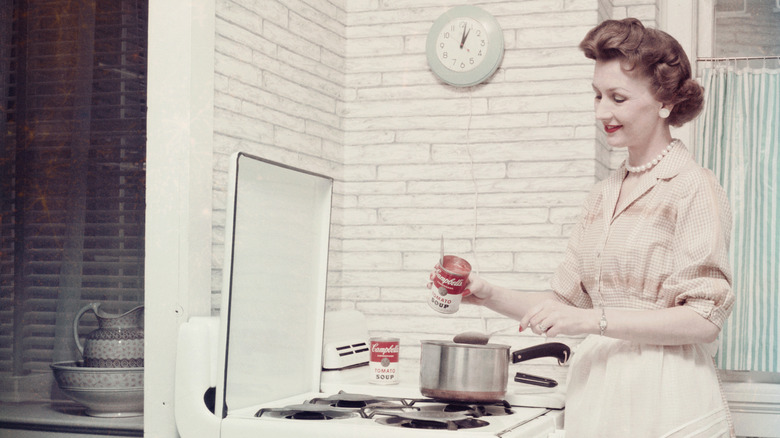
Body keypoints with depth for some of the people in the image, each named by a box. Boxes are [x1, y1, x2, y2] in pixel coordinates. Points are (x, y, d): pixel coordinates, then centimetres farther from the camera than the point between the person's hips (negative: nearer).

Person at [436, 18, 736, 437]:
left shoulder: (693, 187, -8)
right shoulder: (604, 194, 14)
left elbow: (705, 319, -15)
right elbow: (568, 299, 13)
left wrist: (595, 321, -20)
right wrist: (489, 294, -1)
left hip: (662, 398, -6)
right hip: (596, 391, 6)